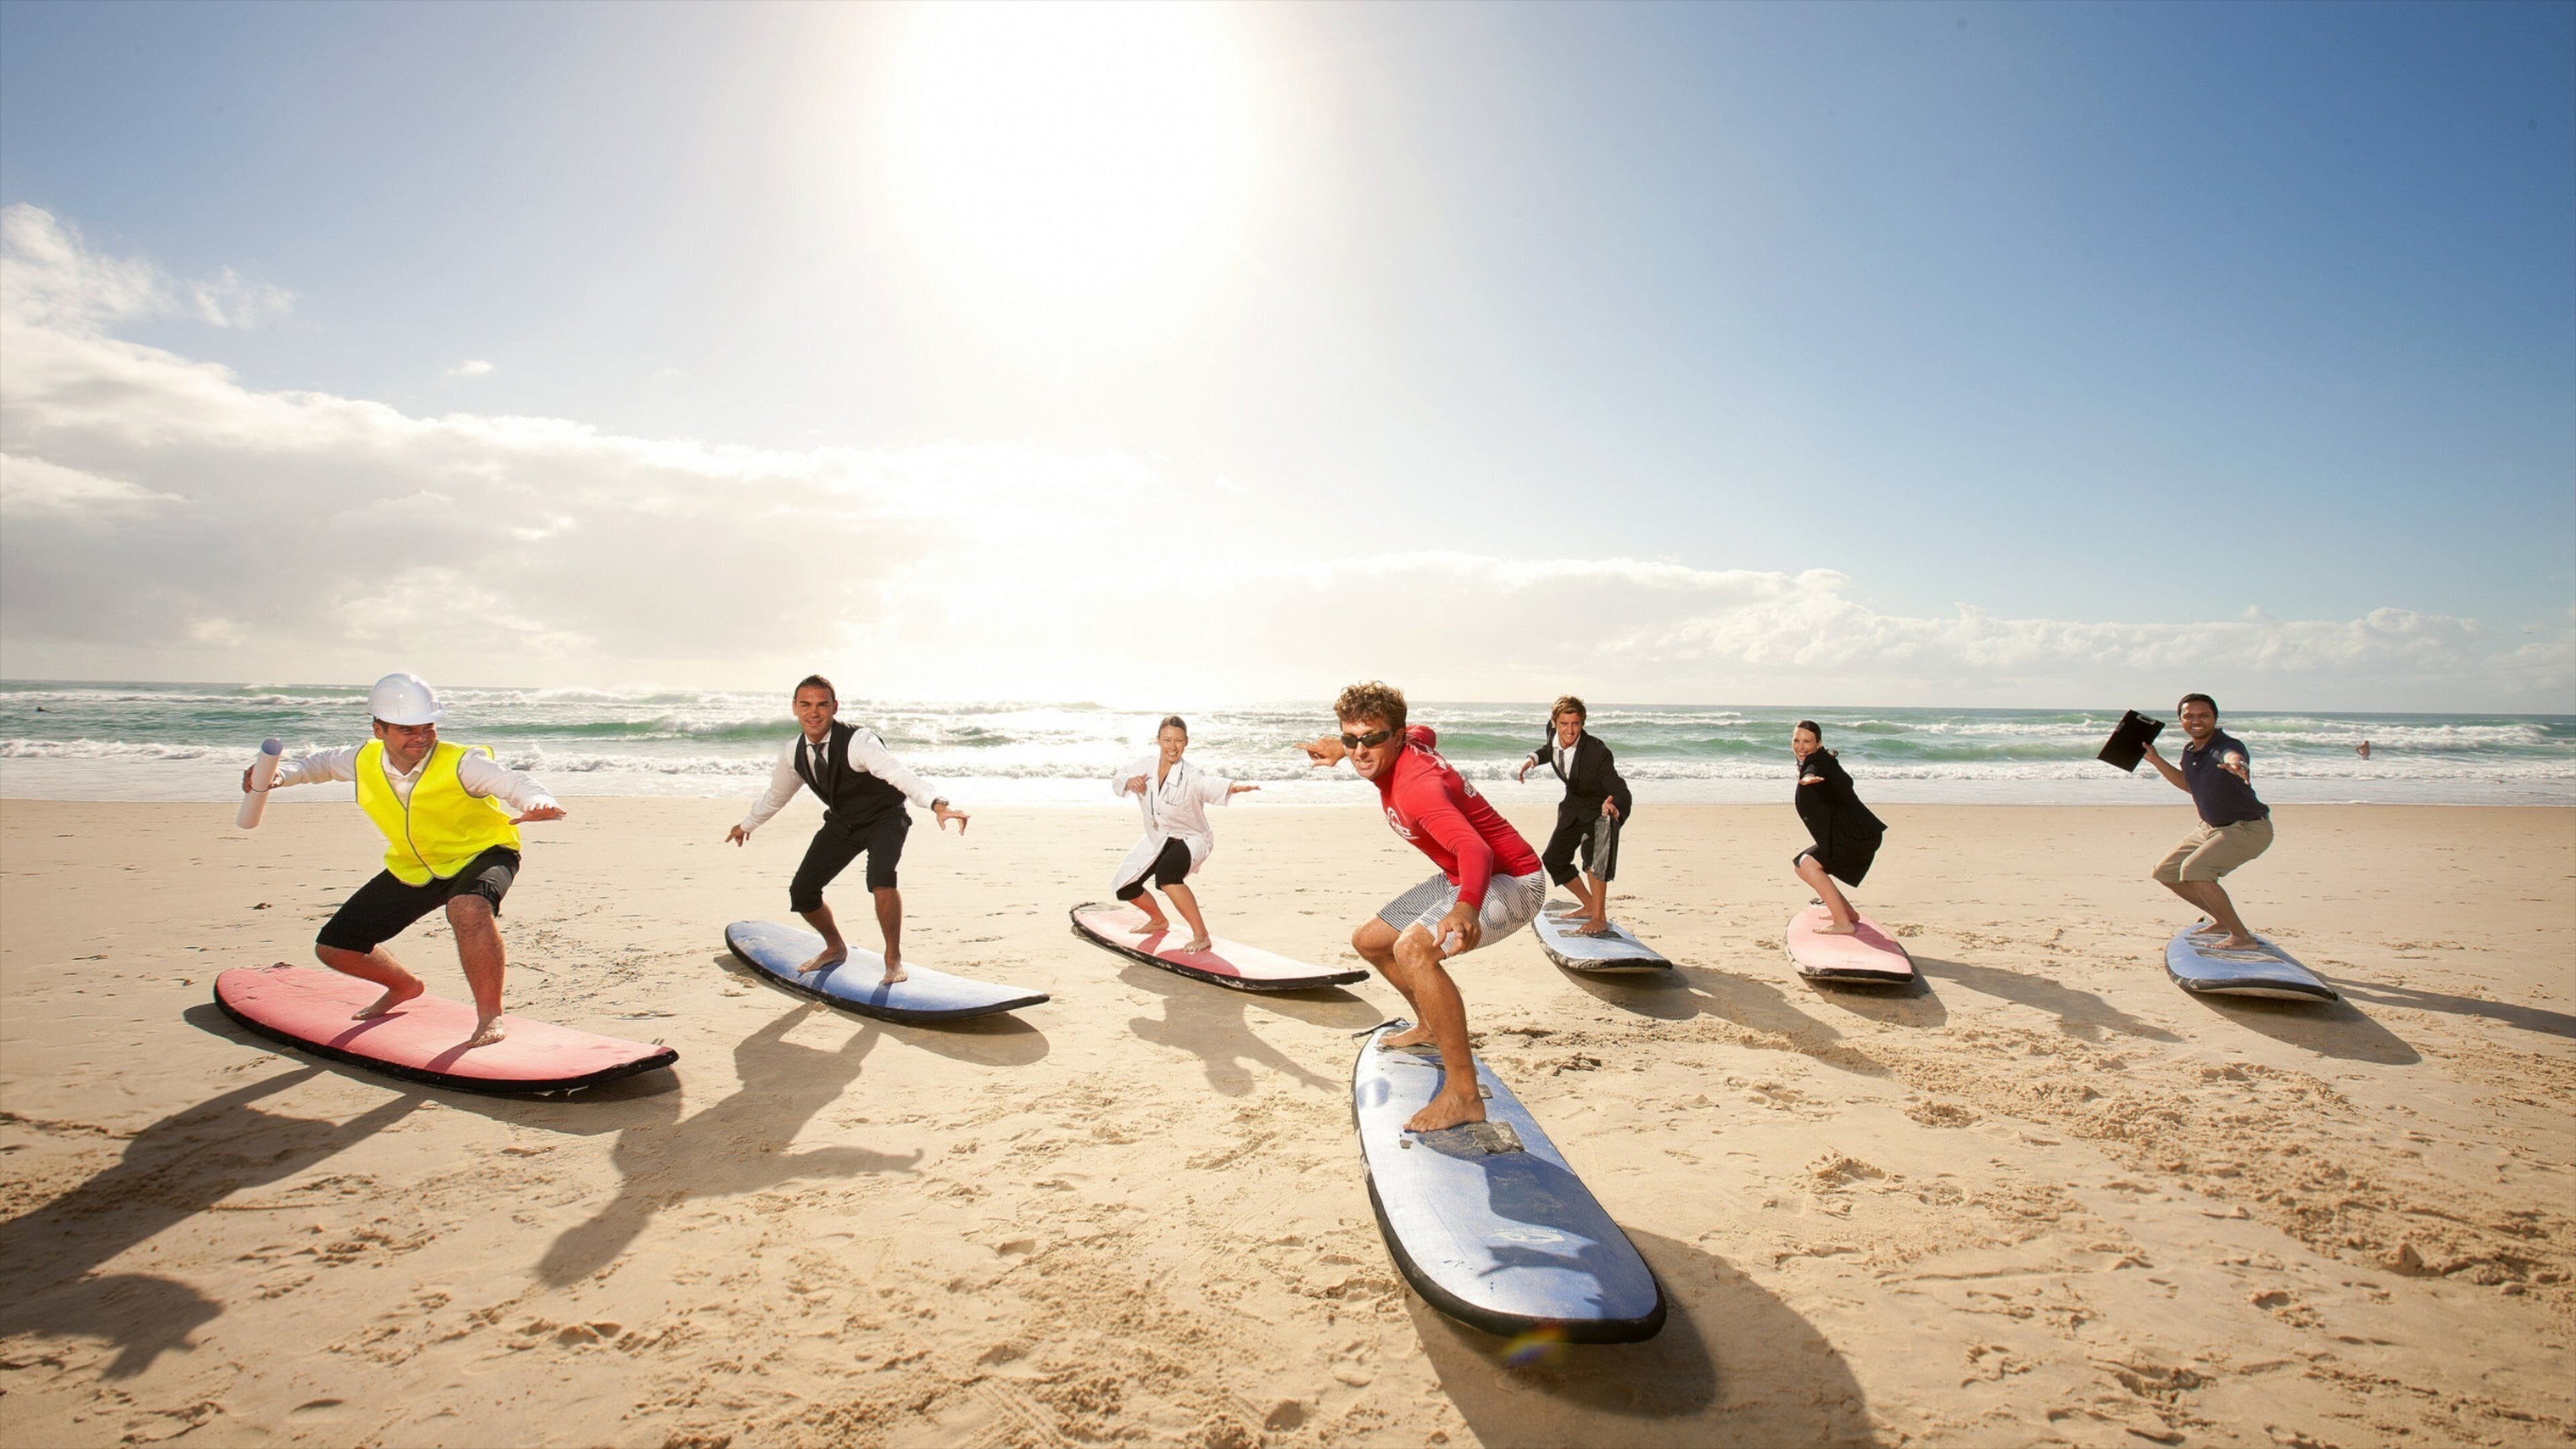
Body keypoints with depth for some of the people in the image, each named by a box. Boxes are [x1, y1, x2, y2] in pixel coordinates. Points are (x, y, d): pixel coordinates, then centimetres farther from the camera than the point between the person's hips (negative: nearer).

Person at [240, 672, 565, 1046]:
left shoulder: (460, 764, -26)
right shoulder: (365, 762, -9)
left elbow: (515, 782, -40)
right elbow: (325, 763, 15)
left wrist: (538, 803, -63)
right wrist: (282, 775, -4)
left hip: (479, 854, -6)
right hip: (412, 870, 7)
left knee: (468, 910, -41)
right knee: (333, 948, 9)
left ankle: (490, 1016, -25)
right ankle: (404, 986, 41)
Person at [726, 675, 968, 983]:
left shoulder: (858, 742, -30)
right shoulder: (794, 753, -9)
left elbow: (898, 773, -48)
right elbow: (776, 794, 13)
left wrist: (937, 804, -65)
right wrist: (747, 825, 29)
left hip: (884, 818, -6)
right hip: (841, 822, 6)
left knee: (881, 879, -32)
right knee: (801, 892, 2)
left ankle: (893, 959, -11)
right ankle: (835, 948, 32)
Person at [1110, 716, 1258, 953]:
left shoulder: (1190, 776, -29)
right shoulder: (1146, 766, -12)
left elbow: (1210, 783, -52)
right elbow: (1116, 781, 4)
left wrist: (1233, 787, -75)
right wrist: (1129, 782, -21)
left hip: (1191, 839, -7)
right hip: (1156, 839, 7)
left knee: (1166, 873, -37)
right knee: (1125, 887, 13)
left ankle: (1201, 935, -26)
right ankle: (1159, 921, 44)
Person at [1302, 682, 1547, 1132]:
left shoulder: (1415, 786, -31)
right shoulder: (1409, 743, -4)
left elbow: (1476, 848, -47)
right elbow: (1426, 733, 23)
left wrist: (1467, 909, -67)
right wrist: (1342, 747, 21)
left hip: (1510, 880, -10)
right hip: (1461, 879, 10)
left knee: (1413, 947, -36)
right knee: (1368, 941, 18)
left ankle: (1463, 1095, -28)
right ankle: (1431, 1025, 41)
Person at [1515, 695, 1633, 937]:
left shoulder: (1597, 752, -35)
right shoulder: (1553, 731, -17)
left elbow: (1622, 794, -39)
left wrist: (1613, 805, -61)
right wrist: (1533, 758, -9)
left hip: (1602, 810, -7)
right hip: (1574, 806, 7)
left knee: (1593, 847, -33)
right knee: (1552, 860, 8)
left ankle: (1600, 919, -23)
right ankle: (1589, 905, 29)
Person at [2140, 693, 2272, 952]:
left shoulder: (2228, 745, -25)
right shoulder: (2190, 751, 0)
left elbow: (2233, 756, -52)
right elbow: (2187, 782, 21)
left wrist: (2235, 765, -76)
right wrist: (2155, 760, 12)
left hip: (2249, 828, -9)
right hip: (2211, 828, 9)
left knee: (2193, 869, -28)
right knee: (2165, 872, 10)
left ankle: (2242, 937, -15)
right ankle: (2222, 920, 27)